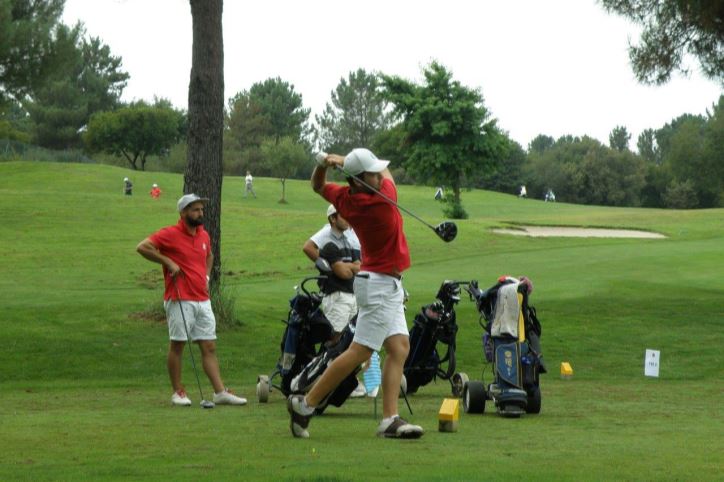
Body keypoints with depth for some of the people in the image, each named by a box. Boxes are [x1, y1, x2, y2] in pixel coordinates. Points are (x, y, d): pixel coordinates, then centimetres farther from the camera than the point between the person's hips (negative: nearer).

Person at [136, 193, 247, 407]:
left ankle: (220, 392, 2)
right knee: (177, 345, 1)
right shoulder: (170, 234, -8)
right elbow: (142, 247, -16)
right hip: (180, 300, -6)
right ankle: (178, 392, 9)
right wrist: (168, 262, -16)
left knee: (209, 347, 4)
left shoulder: (204, 235, 14)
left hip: (203, 300, 6)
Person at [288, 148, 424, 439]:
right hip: (380, 285, -9)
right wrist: (344, 161, -1)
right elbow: (388, 174, 1)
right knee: (360, 351, -8)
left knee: (399, 348, 3)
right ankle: (305, 404, -3)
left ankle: (390, 420, -5)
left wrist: (324, 164, -1)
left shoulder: (343, 198, 0)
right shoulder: (382, 199, -21)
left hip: (388, 286, 9)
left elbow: (318, 185, 20)